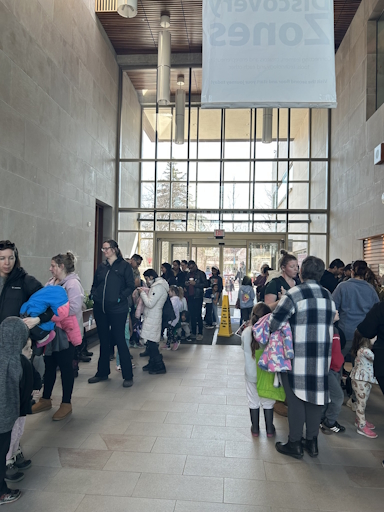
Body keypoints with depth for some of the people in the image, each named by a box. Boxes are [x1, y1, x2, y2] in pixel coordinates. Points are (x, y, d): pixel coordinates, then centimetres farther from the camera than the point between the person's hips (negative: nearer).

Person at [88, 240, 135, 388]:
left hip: (117, 309, -5)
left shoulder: (124, 266, -3)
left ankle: (128, 376, 9)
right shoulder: (101, 267, 12)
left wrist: (121, 297, -18)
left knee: (120, 340, -2)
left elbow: (131, 286, -6)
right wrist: (93, 294, 1)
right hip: (100, 309, 6)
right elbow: (95, 285, 19)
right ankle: (103, 372, 29)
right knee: (103, 341, 15)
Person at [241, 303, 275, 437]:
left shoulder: (246, 332, -15)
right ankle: (269, 429, 32)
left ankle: (255, 429, 31)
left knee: (254, 401, 18)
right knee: (268, 401, 19)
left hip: (251, 373, 1)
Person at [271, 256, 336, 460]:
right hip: (322, 358, 6)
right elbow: (330, 323, 14)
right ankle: (312, 442, 28)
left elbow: (273, 324, -16)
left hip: (297, 358, -6)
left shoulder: (294, 294, -13)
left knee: (296, 399, 5)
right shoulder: (329, 296, 9)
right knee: (316, 397, 15)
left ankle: (294, 444, 17)